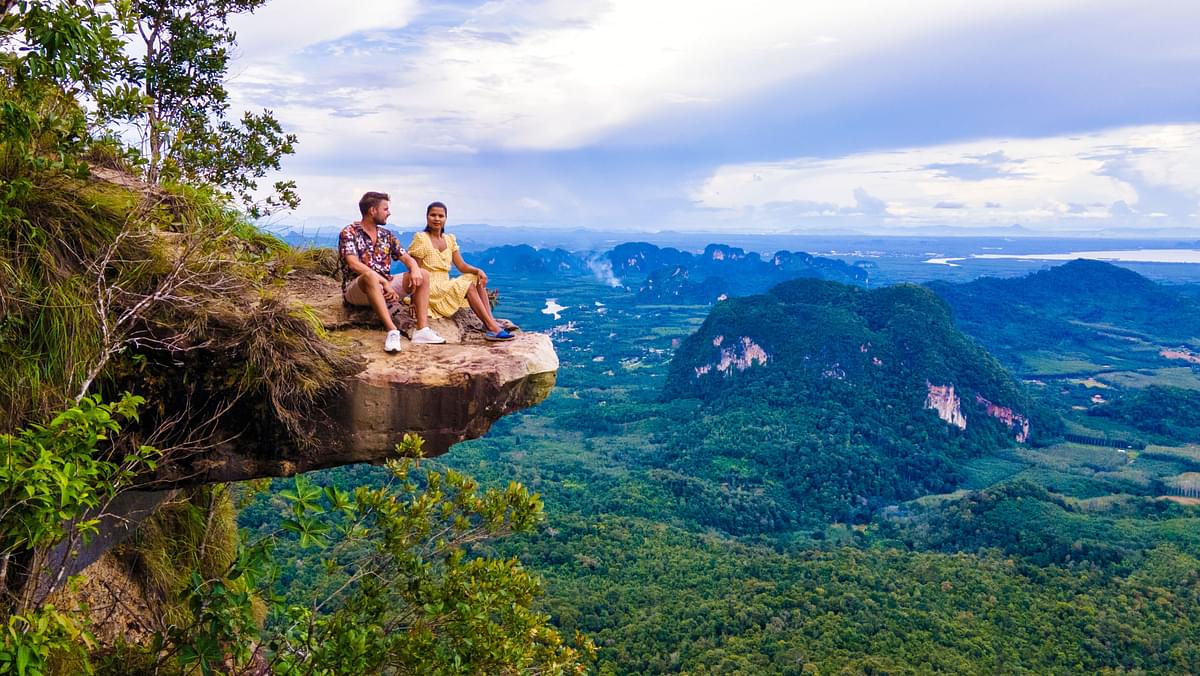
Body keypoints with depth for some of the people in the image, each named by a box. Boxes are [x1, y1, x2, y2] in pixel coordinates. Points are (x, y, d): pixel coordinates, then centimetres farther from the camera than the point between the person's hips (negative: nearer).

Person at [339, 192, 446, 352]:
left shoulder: (386, 235, 13)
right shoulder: (349, 232, -6)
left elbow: (406, 258, 9)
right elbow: (354, 264, -20)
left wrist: (415, 269, -17)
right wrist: (385, 282, -27)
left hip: (384, 286, 7)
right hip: (355, 289, -6)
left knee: (422, 275, -8)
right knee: (370, 276, -39)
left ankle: (422, 329, -21)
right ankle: (392, 330, -45)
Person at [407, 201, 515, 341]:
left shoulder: (450, 239, 14)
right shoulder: (420, 238, -6)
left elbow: (461, 266, 8)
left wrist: (478, 271, -12)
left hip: (446, 286, 7)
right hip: (430, 289, -7)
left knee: (478, 279, -13)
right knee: (468, 286, -25)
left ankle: (491, 323, -26)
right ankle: (492, 328, -28)